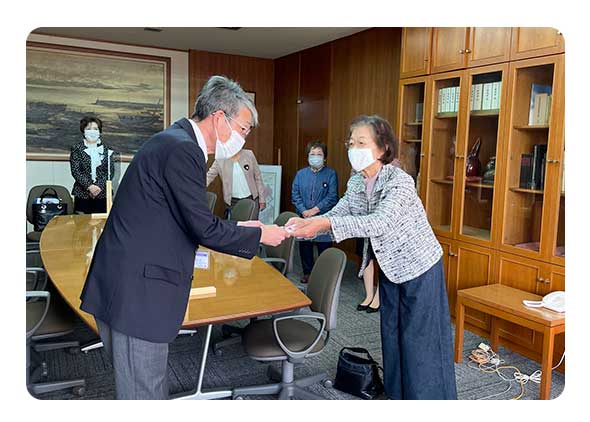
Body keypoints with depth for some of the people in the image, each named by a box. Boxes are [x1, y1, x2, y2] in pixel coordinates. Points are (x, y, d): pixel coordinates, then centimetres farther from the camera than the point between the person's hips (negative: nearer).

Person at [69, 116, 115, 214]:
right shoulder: (76, 148, 6)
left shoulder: (106, 149, 9)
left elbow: (111, 171, 2)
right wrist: (89, 186, -15)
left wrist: (100, 186, -11)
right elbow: (75, 171, -2)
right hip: (82, 194, -1)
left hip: (102, 194, 1)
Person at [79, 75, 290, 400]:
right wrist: (259, 235, -4)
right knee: (143, 391, 4)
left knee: (146, 384, 21)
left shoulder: (173, 140, 14)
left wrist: (237, 228, 15)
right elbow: (204, 229, -17)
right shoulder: (183, 149, -17)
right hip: (136, 293, -10)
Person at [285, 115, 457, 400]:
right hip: (390, 268, 7)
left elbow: (380, 223, -40)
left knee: (421, 339, 0)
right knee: (391, 333, 17)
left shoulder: (400, 181, -26)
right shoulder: (356, 183, -3)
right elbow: (335, 215, -6)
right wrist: (306, 224, -28)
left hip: (420, 268, -7)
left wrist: (325, 223, -49)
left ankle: (429, 397, 19)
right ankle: (397, 393, 34)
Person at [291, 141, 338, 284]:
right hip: (304, 218, 3)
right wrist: (303, 211, -11)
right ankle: (307, 272, 28)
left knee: (324, 247, 4)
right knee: (305, 247, 12)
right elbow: (295, 195, 4)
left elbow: (332, 197, -9)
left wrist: (315, 209, -15)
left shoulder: (331, 174, -2)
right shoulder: (301, 174, 9)